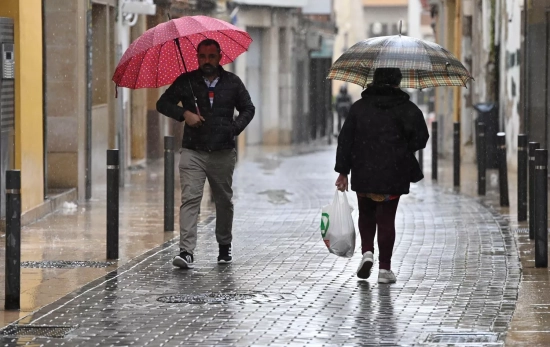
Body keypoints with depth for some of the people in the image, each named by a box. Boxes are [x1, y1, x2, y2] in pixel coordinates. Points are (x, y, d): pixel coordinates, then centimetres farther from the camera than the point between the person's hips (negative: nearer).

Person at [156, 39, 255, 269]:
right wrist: (184, 114, -11)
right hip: (193, 152, -2)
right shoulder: (186, 82, 3)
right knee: (190, 199, -14)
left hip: (223, 153, 2)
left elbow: (248, 109, 16)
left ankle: (224, 246, 32)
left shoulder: (232, 83, 7)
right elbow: (163, 104, 6)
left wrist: (235, 128, -2)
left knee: (224, 201, 13)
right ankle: (186, 252, -21)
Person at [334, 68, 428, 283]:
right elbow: (421, 138, -6)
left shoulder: (359, 107, 3)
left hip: (363, 174, 1)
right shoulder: (408, 109, -3)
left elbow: (345, 140, 1)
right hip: (393, 176, -1)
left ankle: (367, 252, -3)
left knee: (366, 215, 19)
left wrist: (342, 171, 5)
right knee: (386, 219, 5)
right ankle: (384, 268, 4)